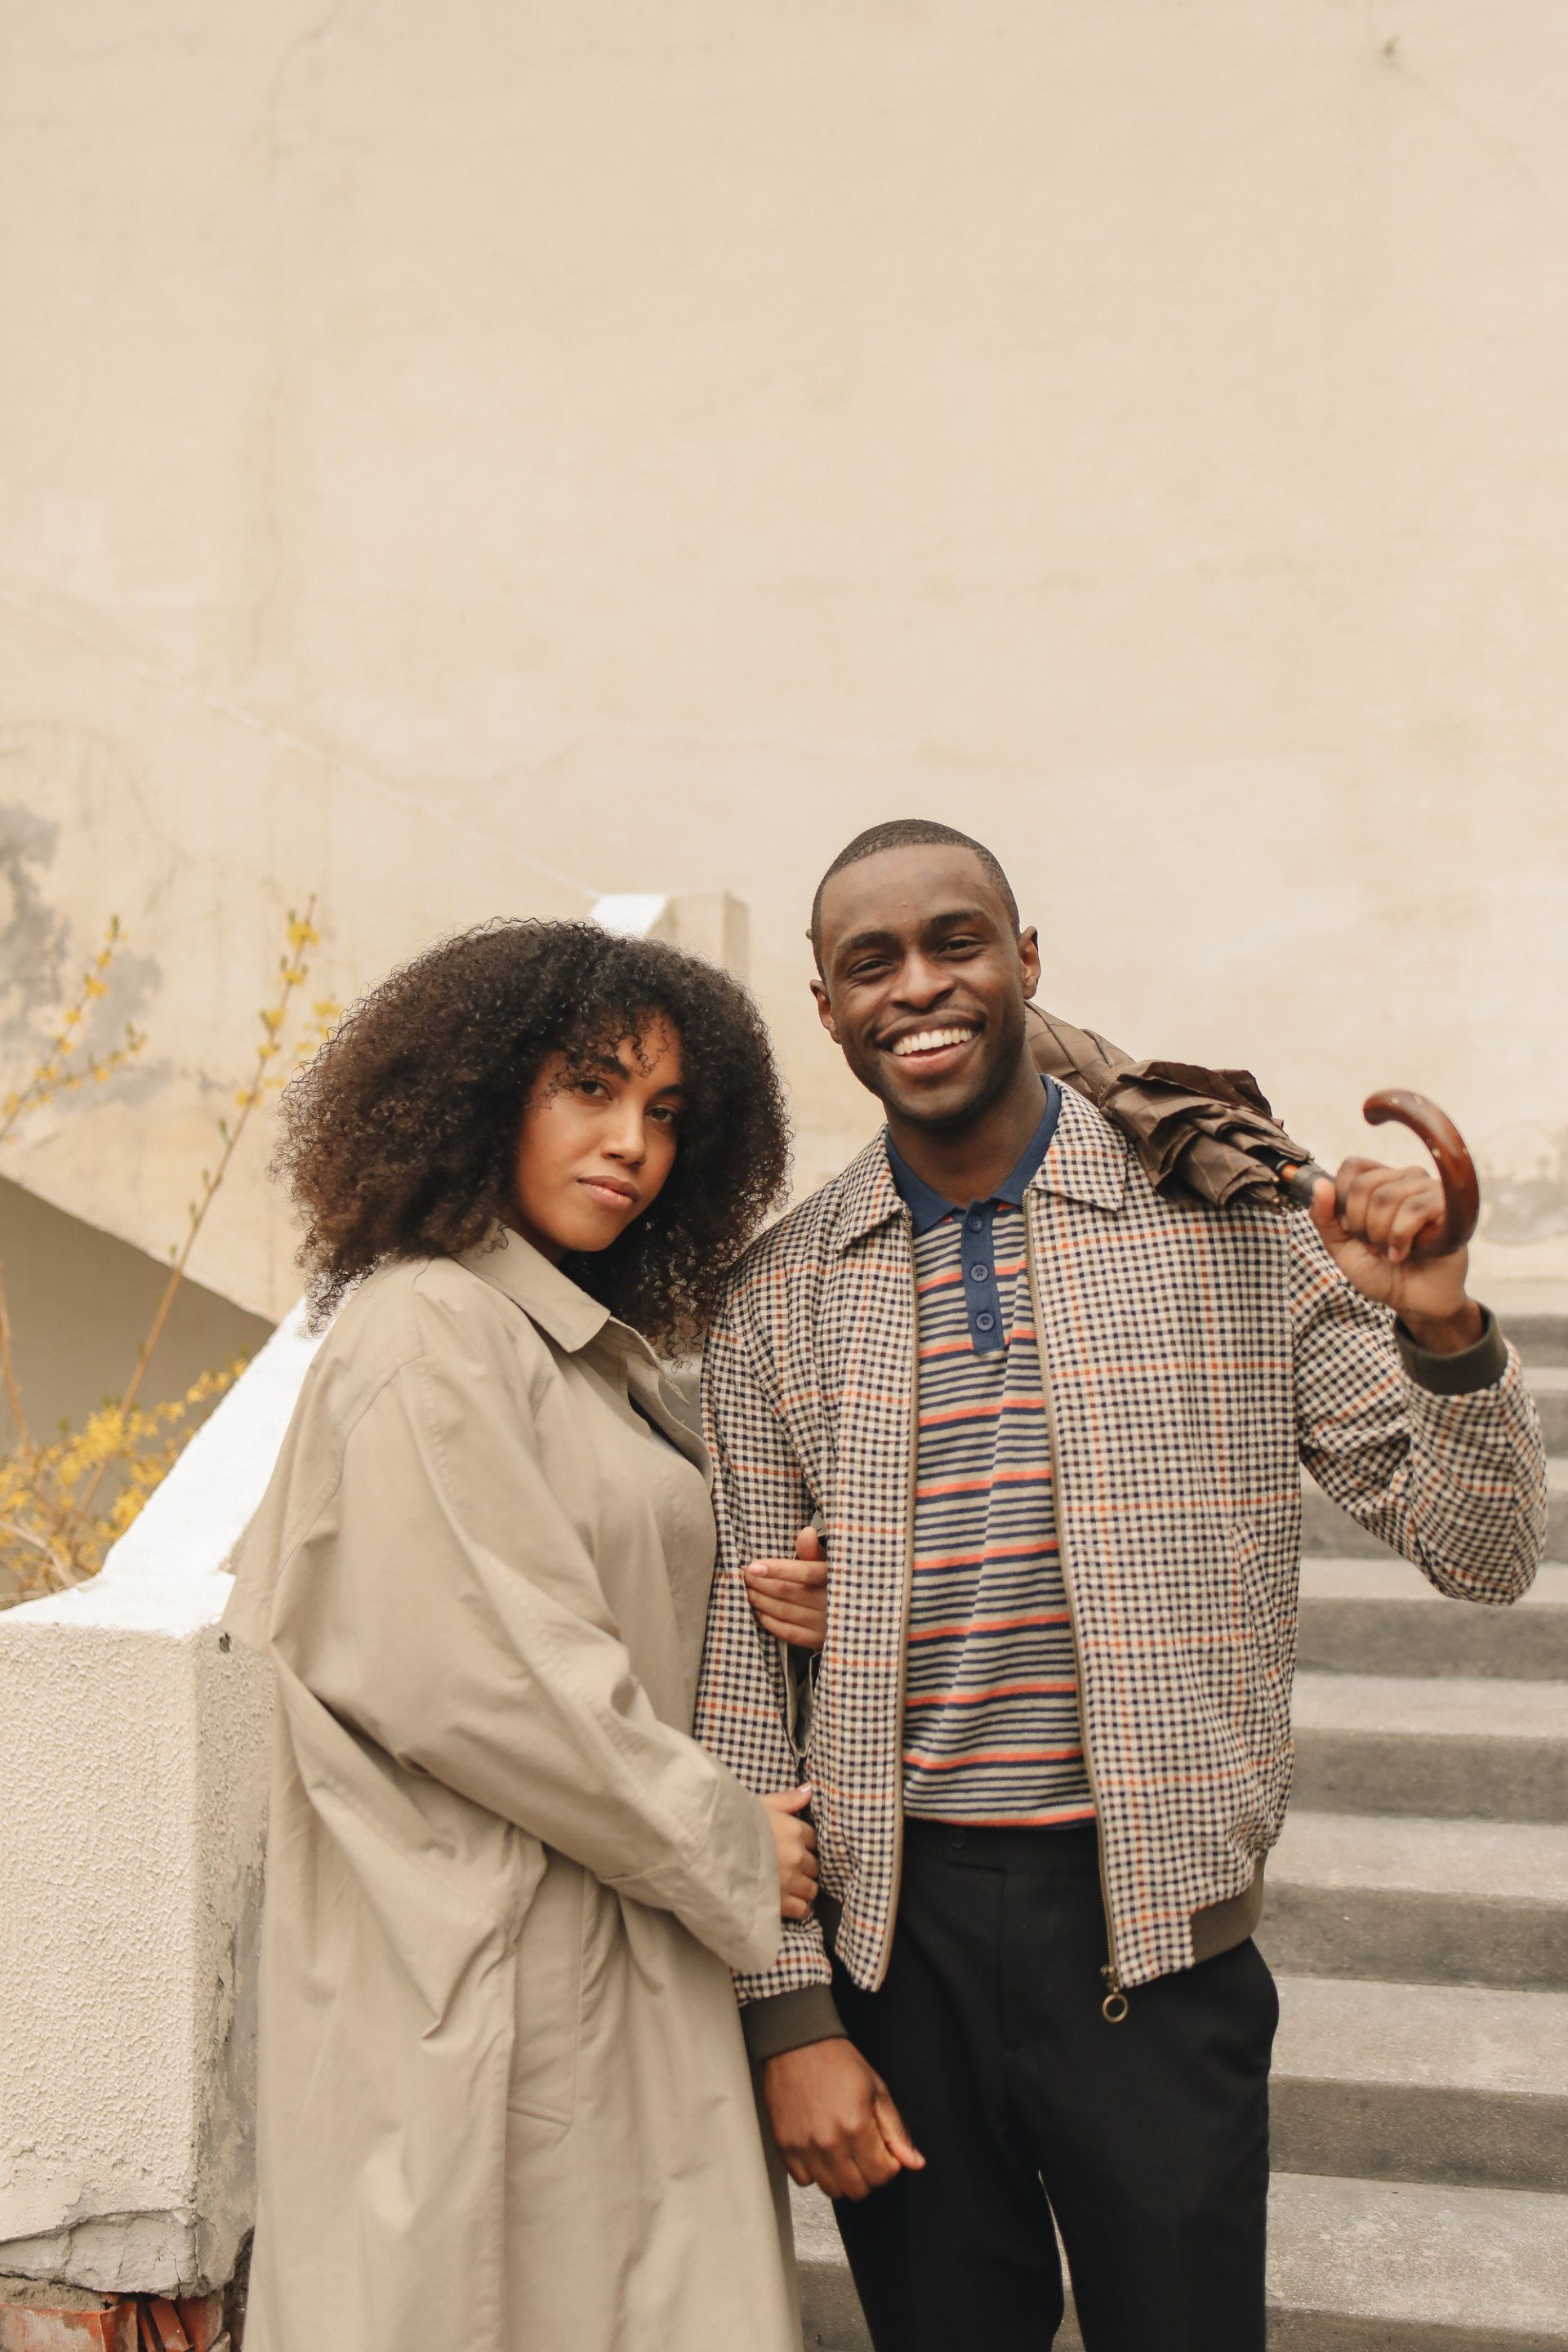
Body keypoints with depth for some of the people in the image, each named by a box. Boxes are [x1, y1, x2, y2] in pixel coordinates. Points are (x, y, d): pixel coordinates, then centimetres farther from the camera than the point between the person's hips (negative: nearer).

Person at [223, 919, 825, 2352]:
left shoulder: (592, 1351, 15)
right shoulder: (429, 1336, -14)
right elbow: (472, 1675, -21)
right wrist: (728, 1851, -11)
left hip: (620, 1963, 9)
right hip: (489, 1982, -9)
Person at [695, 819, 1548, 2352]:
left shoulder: (1239, 1225, -3)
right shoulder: (778, 1297, 0)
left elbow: (1484, 1556, -2)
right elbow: (742, 1667, 3)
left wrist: (1440, 1329, -21)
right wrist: (789, 2013, -1)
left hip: (1150, 1932, -1)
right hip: (886, 1929, 2)